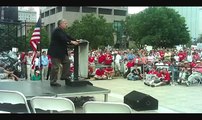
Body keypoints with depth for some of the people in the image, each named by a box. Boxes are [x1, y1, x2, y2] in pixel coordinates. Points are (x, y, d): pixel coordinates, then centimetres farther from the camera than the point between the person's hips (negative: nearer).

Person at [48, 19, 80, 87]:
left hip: (61, 52, 10)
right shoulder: (57, 31, -15)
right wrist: (71, 42, -33)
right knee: (55, 67, -5)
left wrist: (75, 40, -2)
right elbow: (62, 39, -27)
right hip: (55, 52, -10)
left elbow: (67, 37, 12)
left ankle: (64, 76, 17)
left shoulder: (62, 31, 17)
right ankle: (53, 82, 3)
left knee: (67, 62, 9)